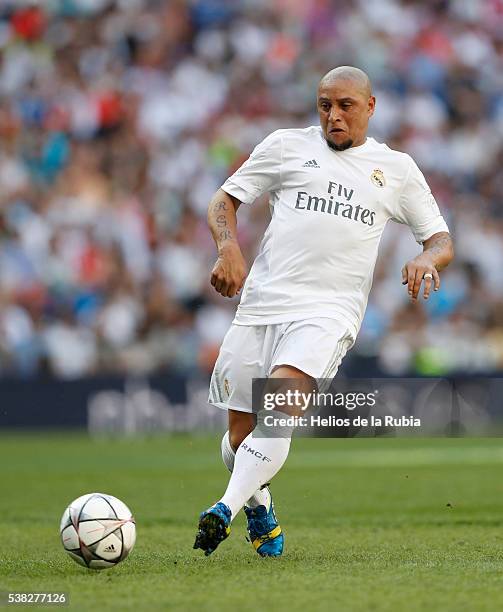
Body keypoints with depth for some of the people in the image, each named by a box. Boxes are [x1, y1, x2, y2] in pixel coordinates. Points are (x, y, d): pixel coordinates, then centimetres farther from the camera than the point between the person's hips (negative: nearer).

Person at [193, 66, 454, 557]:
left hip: (329, 312, -2)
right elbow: (224, 200, 14)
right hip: (261, 302, 2)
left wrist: (427, 260, -7)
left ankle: (228, 508, -35)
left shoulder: (397, 169, 15)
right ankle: (260, 512, 31)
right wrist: (228, 249, -7)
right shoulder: (286, 146, 13)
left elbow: (440, 240, 17)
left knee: (280, 403, -28)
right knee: (240, 437, 3)